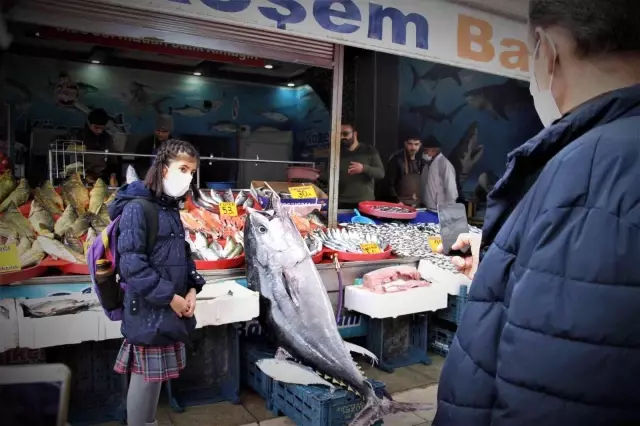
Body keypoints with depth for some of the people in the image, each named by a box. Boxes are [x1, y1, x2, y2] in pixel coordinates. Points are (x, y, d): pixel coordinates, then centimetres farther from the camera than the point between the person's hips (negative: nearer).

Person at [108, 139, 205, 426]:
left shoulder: (171, 209, 11)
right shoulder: (137, 208, -15)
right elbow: (132, 264, -21)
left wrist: (192, 289, 1)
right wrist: (170, 297, -18)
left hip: (171, 311, 8)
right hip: (149, 312, -8)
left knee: (157, 378, 19)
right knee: (146, 380, 4)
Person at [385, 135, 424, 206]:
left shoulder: (421, 160, 8)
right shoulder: (396, 159, -6)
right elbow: (389, 184, -7)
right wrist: (396, 201, -14)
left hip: (418, 205, 4)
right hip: (401, 205, -4)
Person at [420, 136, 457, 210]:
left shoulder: (445, 164, -13)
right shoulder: (427, 163, 11)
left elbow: (451, 190, -15)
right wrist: (422, 203, 10)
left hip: (440, 211, -7)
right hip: (427, 209, 7)